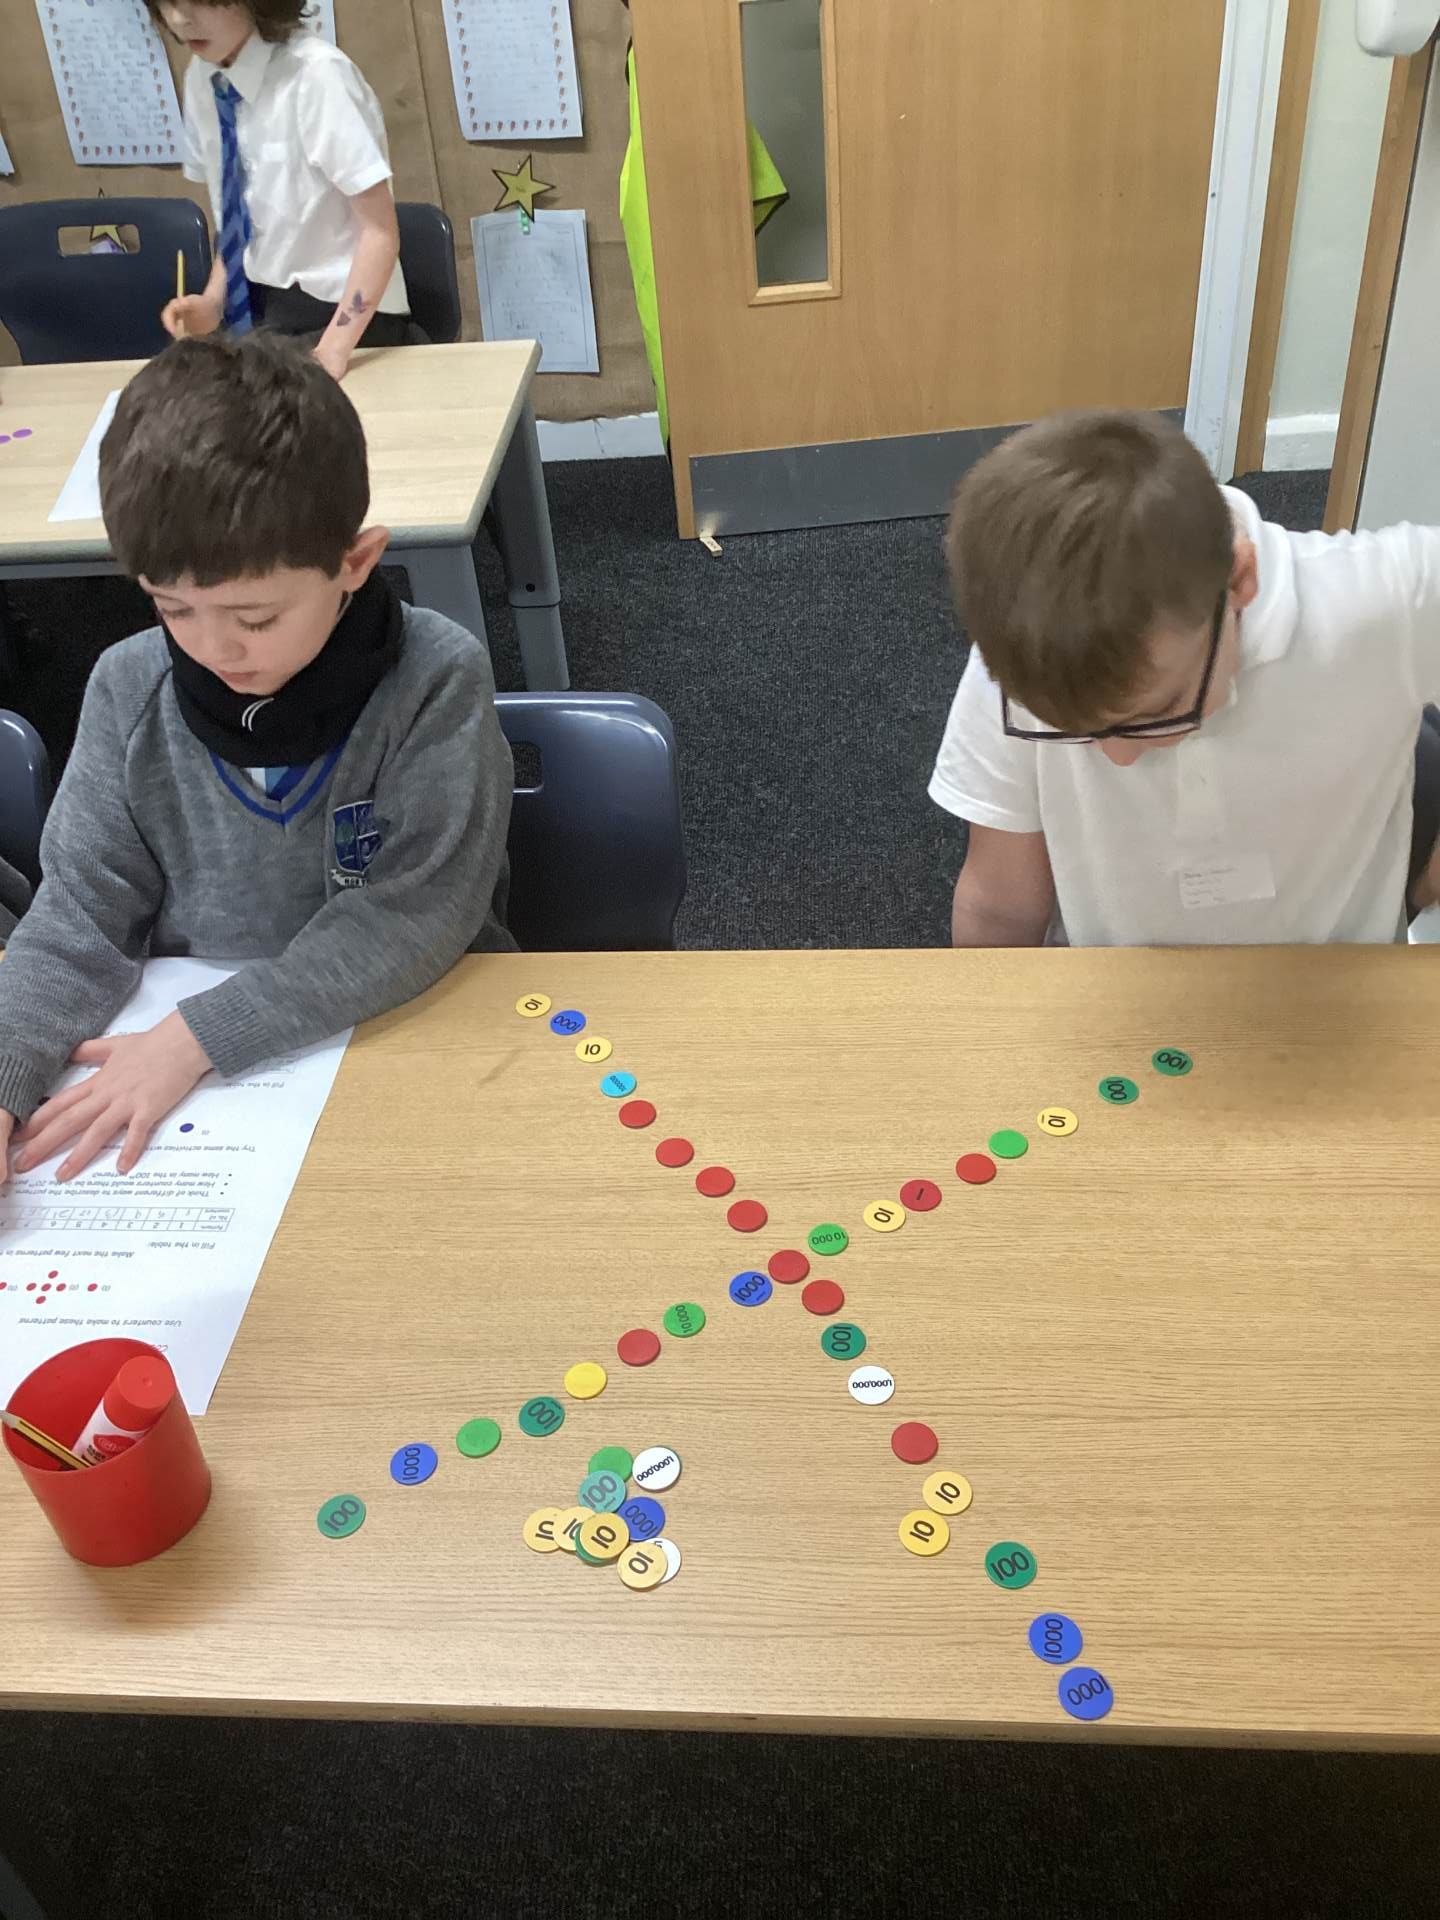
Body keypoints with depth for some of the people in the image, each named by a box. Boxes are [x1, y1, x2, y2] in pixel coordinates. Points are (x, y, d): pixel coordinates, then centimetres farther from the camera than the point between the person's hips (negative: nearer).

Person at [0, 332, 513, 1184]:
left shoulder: (438, 680, -17)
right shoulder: (129, 689, -6)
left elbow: (418, 916, -19)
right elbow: (82, 915, -4)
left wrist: (195, 1037, -23)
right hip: (192, 1079, 3)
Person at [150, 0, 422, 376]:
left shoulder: (316, 74, -19)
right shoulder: (202, 79, 0)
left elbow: (381, 231, -20)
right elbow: (238, 214, 12)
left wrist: (333, 350, -26)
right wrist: (214, 299, -5)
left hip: (338, 314, -5)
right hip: (256, 316, 5)